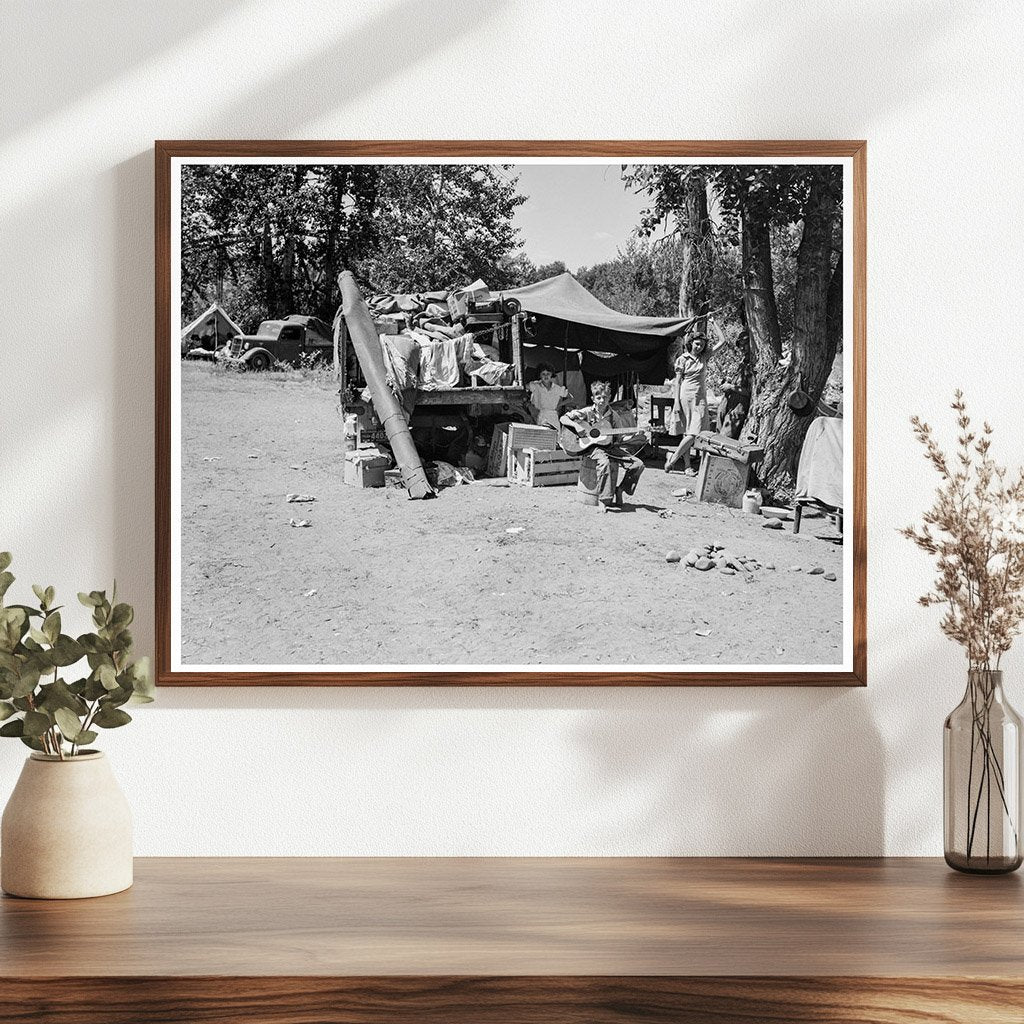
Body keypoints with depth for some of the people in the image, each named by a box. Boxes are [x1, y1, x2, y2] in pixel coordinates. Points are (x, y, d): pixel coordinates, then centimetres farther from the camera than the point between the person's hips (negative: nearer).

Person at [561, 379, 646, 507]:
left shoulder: (613, 416, 10)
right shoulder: (587, 412, 1)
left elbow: (620, 438, 11)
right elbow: (563, 418, 1)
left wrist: (634, 437, -6)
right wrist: (576, 425, -17)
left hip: (610, 447, 5)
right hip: (591, 448, -5)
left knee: (638, 464, -11)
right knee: (605, 462, -40)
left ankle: (620, 490, 7)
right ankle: (604, 500, -32)